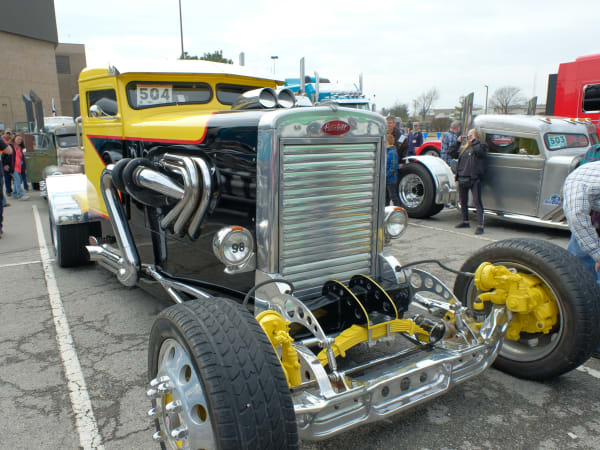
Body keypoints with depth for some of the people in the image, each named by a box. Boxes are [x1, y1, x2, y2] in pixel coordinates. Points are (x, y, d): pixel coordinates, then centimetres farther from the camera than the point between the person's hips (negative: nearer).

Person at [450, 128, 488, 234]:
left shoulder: (481, 146, 1)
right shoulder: (464, 149, 20)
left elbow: (479, 151, -21)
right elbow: (452, 153, 20)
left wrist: (474, 141, -9)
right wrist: (458, 142, 15)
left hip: (474, 179, -7)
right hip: (462, 178, 7)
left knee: (477, 201, -12)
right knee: (463, 201, 16)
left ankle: (480, 225, -14)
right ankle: (465, 221, 32)